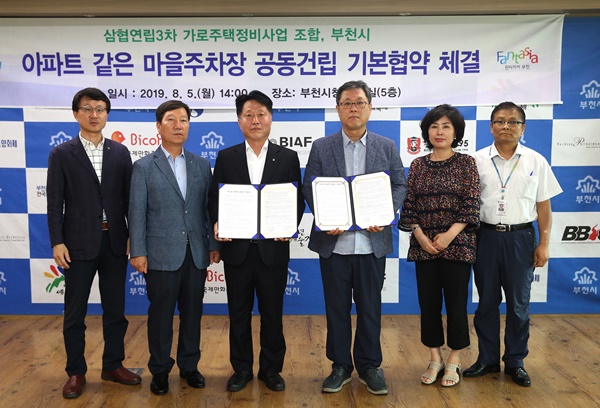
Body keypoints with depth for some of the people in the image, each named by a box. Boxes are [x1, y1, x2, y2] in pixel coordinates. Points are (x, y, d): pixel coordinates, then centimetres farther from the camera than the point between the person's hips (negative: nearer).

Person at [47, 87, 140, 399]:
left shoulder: (120, 152, 7)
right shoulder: (61, 154, 0)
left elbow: (128, 196, 6)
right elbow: (54, 203, -3)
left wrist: (134, 235, 2)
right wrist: (57, 242, -9)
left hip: (115, 241, 3)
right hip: (79, 243, -2)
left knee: (115, 308, 11)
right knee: (75, 312, 8)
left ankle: (113, 365, 26)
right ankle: (76, 372, 23)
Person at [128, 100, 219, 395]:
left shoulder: (201, 165, 9)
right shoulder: (144, 167, 0)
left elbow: (209, 208, 8)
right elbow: (137, 212, -4)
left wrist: (214, 244, 5)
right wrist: (138, 252, -9)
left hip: (196, 253, 3)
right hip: (162, 254, -3)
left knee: (192, 312, 11)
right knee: (161, 314, 7)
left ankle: (189, 366, 28)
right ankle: (160, 370, 23)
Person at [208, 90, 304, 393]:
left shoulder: (288, 157, 3)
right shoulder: (226, 157, 5)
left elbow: (298, 200, 2)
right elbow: (215, 198, 5)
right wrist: (217, 223, -13)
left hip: (273, 248, 0)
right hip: (237, 248, 1)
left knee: (272, 312, 10)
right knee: (239, 312, 12)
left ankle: (271, 369, 28)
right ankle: (241, 369, 29)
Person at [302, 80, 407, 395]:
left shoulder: (387, 147, 7)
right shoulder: (321, 147, 5)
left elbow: (399, 185, 5)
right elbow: (309, 188, 1)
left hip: (372, 241, 0)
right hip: (333, 241, 0)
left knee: (370, 307, 9)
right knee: (336, 307, 9)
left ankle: (369, 366, 26)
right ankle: (340, 366, 25)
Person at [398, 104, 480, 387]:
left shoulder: (466, 163, 0)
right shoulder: (418, 165, 7)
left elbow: (471, 204, -6)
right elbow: (408, 204, 4)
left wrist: (450, 235, -15)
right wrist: (420, 236, -9)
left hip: (457, 244, -2)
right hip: (424, 245, 3)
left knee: (456, 302, 4)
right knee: (428, 302, 8)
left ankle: (454, 362, 19)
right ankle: (435, 358, 24)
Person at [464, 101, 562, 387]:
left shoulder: (536, 161, 2)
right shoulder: (477, 160, 1)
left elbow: (543, 206, 4)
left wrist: (544, 244, -1)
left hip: (520, 237, 0)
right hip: (486, 236, 0)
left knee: (519, 303, 8)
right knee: (486, 301, 10)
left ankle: (515, 362, 23)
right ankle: (487, 359, 24)